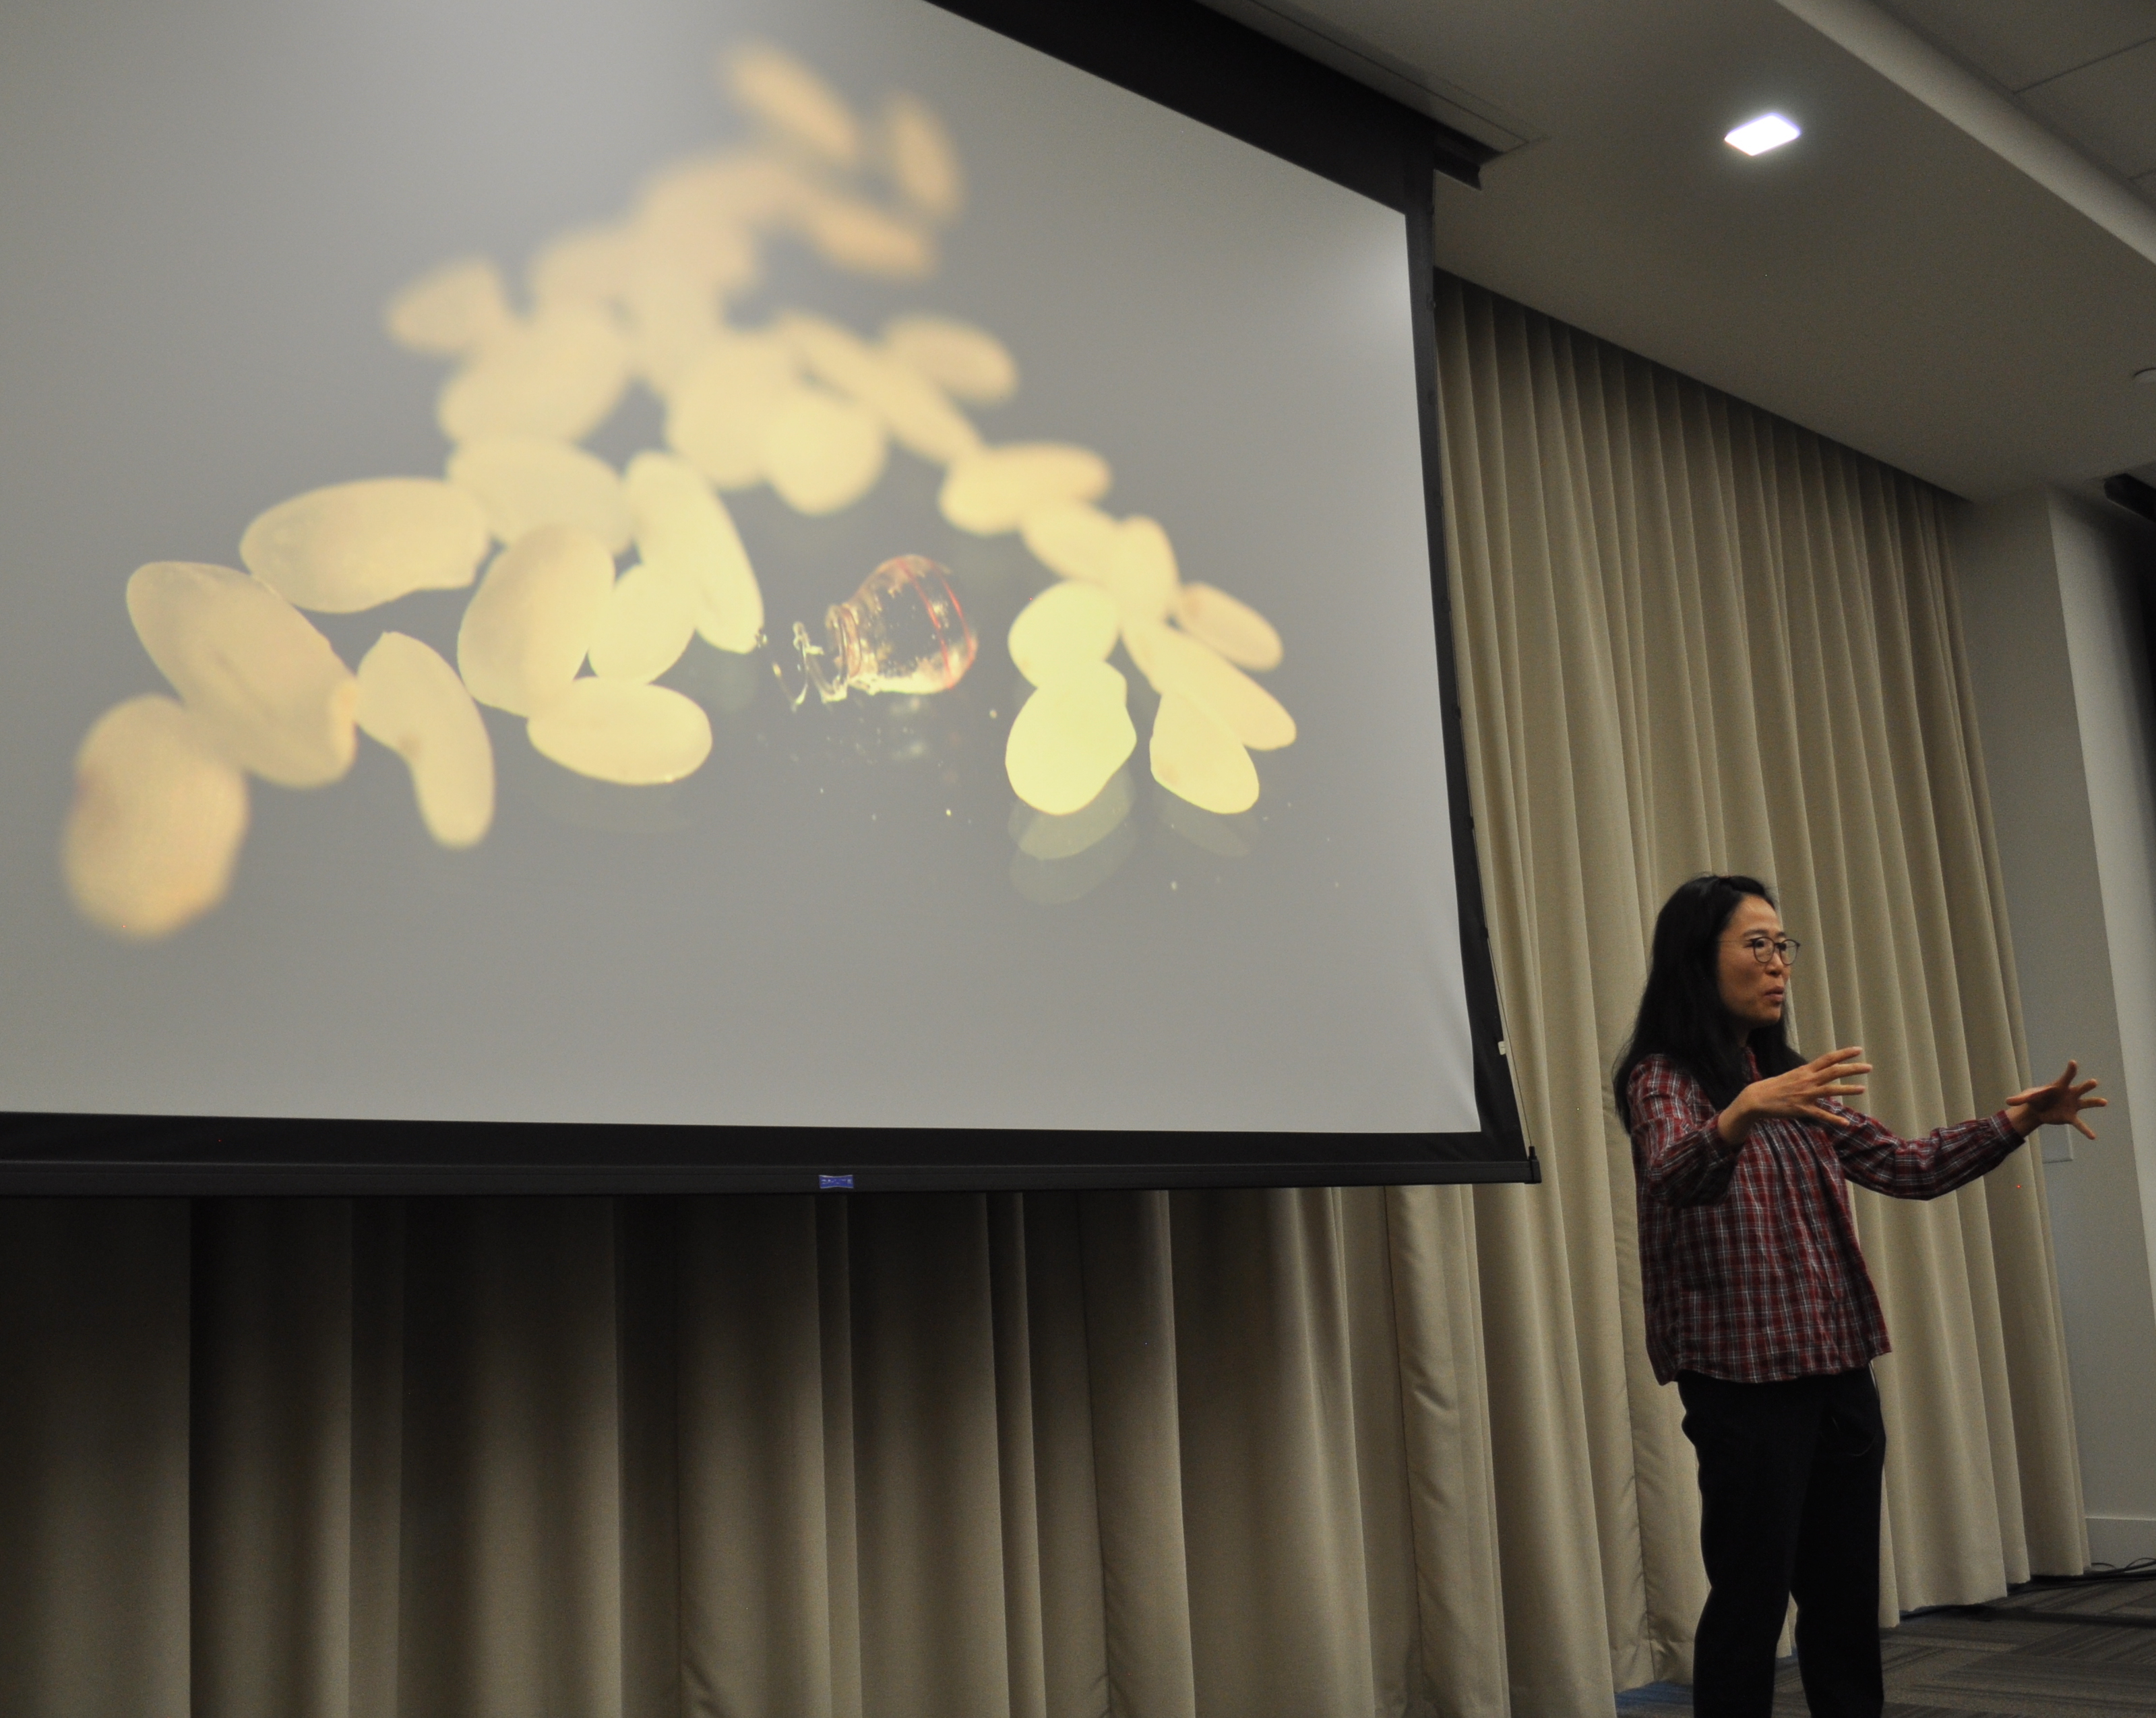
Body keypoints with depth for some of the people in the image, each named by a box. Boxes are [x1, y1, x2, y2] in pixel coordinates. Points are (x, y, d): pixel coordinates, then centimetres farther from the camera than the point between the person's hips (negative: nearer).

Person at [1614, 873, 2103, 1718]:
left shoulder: (1789, 1078, 16)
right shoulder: (1663, 1078, -7)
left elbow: (1906, 1167, 13)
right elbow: (1673, 1176, -28)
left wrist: (2014, 1122, 0)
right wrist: (1743, 1111, -47)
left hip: (1838, 1370, 7)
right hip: (1745, 1376, -7)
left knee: (1847, 1596, 10)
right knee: (1751, 1597, -4)